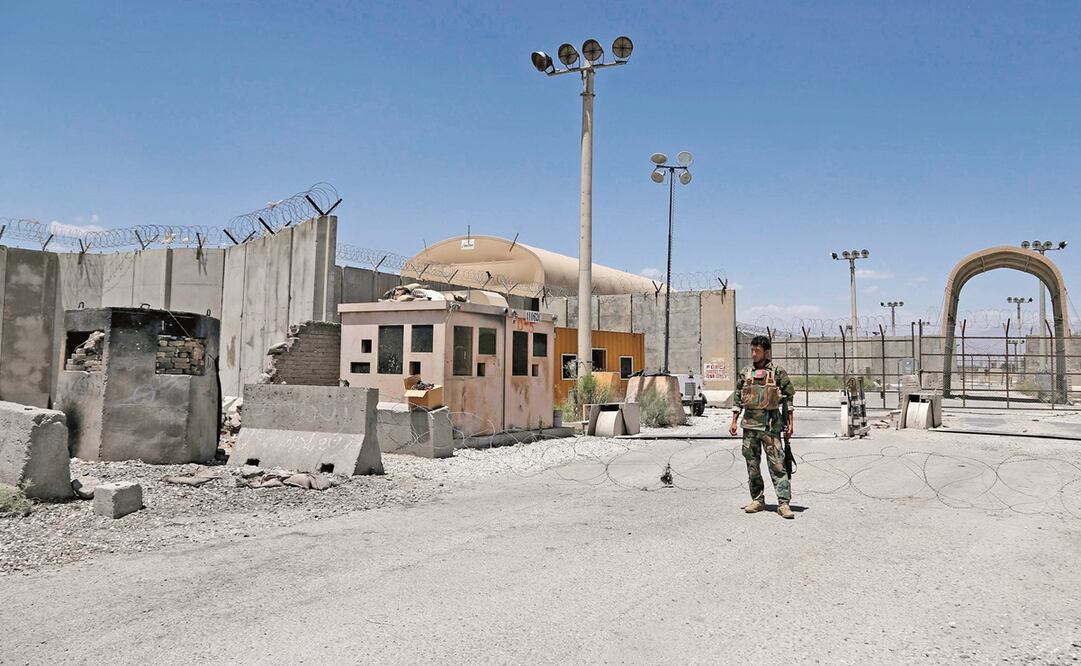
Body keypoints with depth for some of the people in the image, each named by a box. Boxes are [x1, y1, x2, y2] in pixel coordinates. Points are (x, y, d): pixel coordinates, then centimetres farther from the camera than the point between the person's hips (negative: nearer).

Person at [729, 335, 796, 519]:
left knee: (777, 464, -7)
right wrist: (733, 421, 7)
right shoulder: (745, 373, 10)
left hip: (770, 424, -4)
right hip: (749, 423, 4)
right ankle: (757, 500, 19)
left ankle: (783, 503, -5)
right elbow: (737, 399, 14)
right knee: (752, 464, 8)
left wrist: (790, 422, -3)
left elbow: (789, 397, 2)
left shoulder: (777, 372, 0)